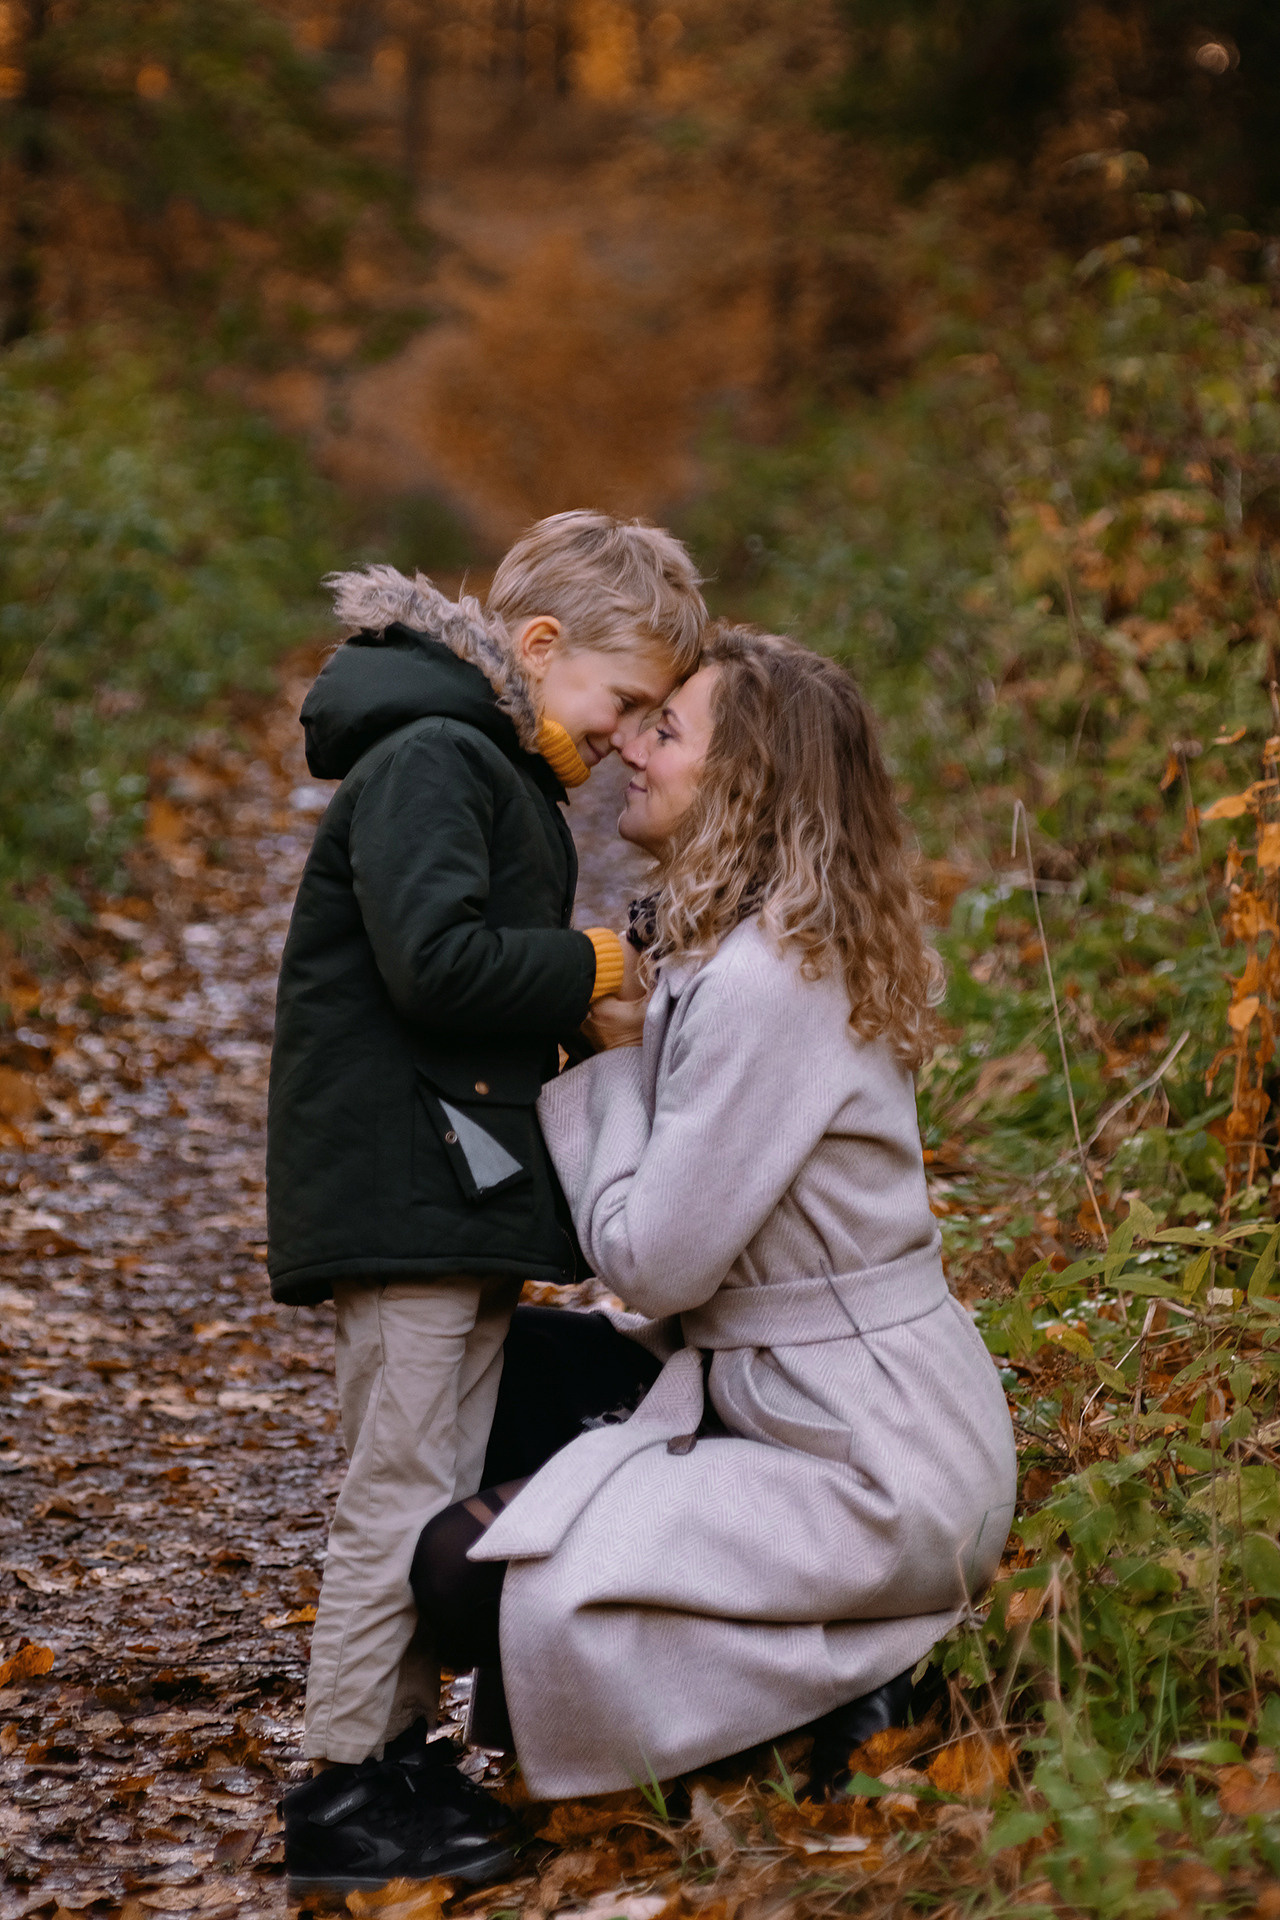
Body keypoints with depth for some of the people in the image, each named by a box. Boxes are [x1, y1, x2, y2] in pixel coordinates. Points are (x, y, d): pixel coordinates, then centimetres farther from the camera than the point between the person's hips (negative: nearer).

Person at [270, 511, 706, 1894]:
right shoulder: (427, 760, -13)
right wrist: (594, 966, -13)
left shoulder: (498, 773, 20)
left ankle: (401, 1751, 21)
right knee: (402, 1492, -7)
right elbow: (436, 961, -24)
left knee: (444, 1492, 13)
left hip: (461, 1194, 10)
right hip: (398, 1195, -10)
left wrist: (608, 964, 6)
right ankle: (338, 1794, -1)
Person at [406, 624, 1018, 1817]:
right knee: (491, 1374, 19)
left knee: (475, 1577, -17)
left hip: (874, 1471, -10)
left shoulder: (767, 983, -22)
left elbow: (652, 1261, -20)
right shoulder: (709, 951, 9)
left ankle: (847, 1686, -5)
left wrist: (612, 1054, -8)